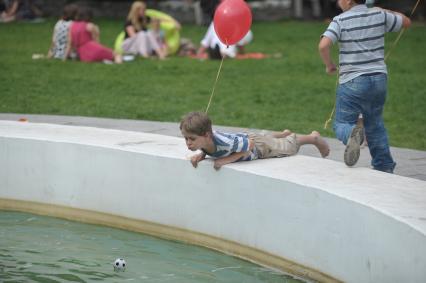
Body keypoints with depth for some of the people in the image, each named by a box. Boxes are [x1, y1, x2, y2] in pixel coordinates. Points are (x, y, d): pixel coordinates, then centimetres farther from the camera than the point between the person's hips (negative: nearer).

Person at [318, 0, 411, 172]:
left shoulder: (340, 21, -9)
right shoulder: (379, 16, 2)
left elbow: (323, 45, -22)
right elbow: (406, 22, 18)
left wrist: (329, 65, -4)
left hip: (353, 82, -4)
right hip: (379, 78, 4)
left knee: (342, 124, 4)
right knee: (375, 124, 21)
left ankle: (353, 134, -31)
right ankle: (385, 167, 20)